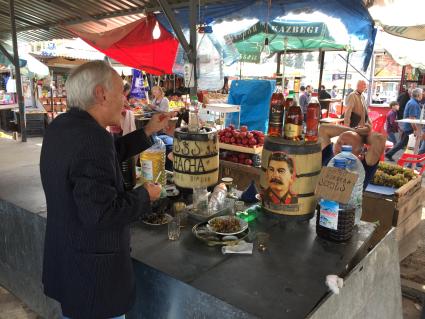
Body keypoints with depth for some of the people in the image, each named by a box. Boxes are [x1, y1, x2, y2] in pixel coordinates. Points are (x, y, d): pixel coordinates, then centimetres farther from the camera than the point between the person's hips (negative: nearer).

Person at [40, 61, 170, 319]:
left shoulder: (61, 126, 1)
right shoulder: (92, 137, -28)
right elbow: (101, 213, -31)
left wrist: (147, 132, 13)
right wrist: (145, 195, -16)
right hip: (93, 271, -9)